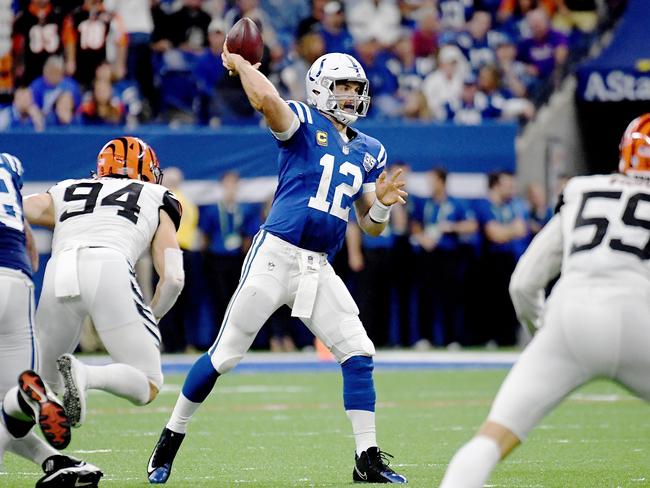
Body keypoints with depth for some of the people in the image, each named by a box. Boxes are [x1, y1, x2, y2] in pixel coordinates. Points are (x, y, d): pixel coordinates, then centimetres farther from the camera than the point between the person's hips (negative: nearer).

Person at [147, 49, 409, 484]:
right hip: (276, 255, -5)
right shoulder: (303, 122, -3)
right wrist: (239, 63, -12)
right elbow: (268, 100, -27)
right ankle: (171, 440, 12)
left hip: (319, 269, 5)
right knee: (226, 354, -2)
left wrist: (382, 203, -7)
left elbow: (371, 225, 14)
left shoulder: (369, 151, 15)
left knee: (358, 354, -3)